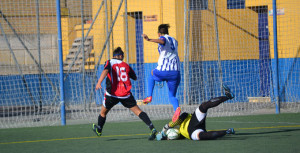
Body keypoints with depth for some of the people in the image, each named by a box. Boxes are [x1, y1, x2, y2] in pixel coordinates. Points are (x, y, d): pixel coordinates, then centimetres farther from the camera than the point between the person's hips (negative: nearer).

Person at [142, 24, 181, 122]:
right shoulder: (174, 41, 22)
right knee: (172, 96, 9)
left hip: (163, 70, -5)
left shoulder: (163, 38, 1)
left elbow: (161, 41, -26)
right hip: (175, 71, 5)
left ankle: (149, 96, 21)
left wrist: (149, 40, -39)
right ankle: (177, 108, -23)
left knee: (151, 76, 31)